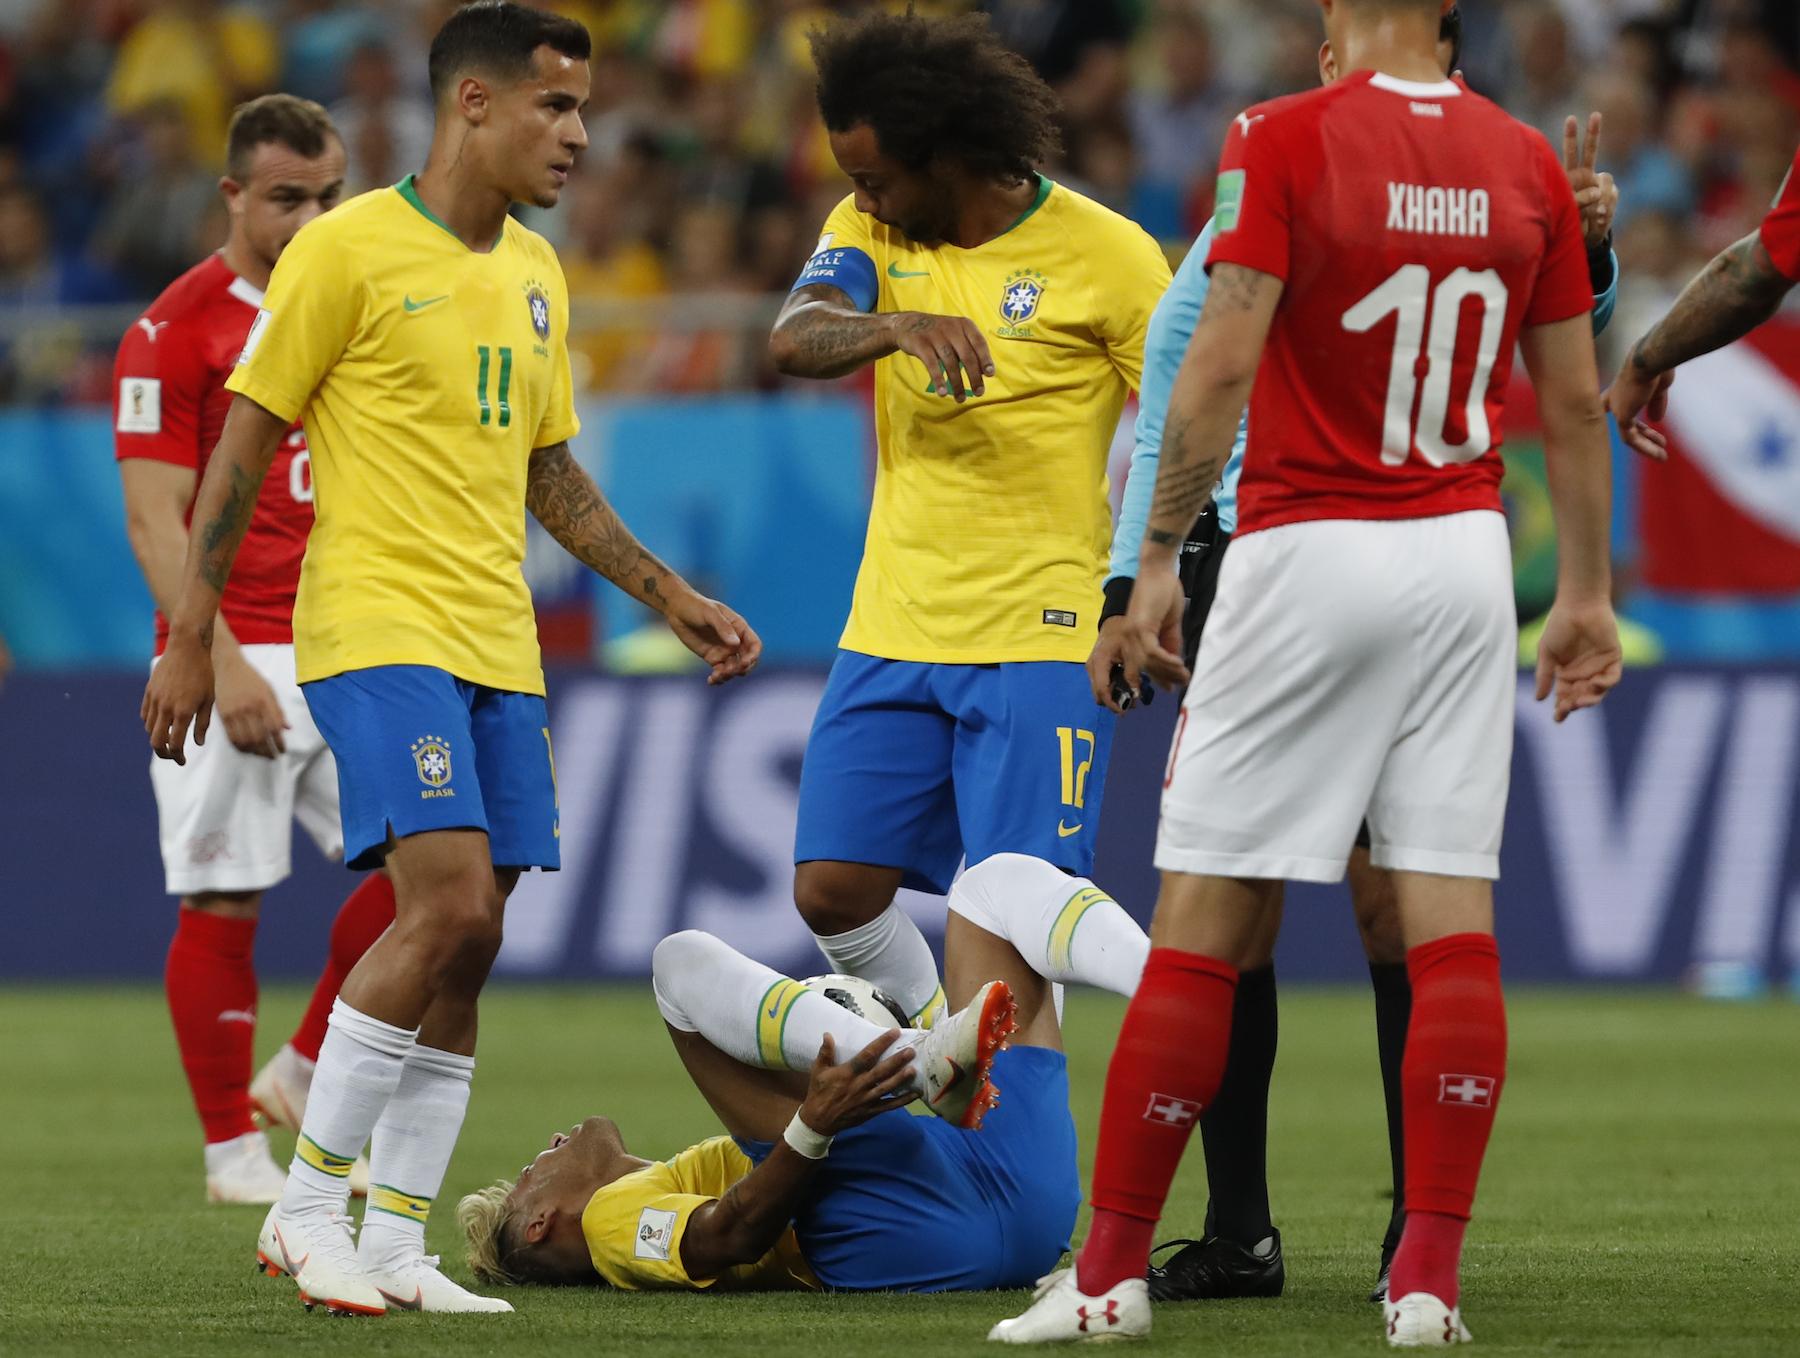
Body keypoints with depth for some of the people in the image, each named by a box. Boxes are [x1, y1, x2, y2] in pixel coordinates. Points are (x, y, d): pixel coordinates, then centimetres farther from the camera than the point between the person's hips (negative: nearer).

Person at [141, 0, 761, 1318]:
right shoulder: (348, 249, -7)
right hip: (377, 625, -7)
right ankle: (310, 1207, -9)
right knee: (452, 903, -20)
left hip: (497, 648, 7)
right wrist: (190, 638, -6)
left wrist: (670, 595, 20)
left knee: (466, 947, 3)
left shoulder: (536, 274, 15)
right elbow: (245, 444, -4)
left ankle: (396, 1244, 9)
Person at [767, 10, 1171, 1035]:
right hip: (894, 632, 5)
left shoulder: (1106, 254, -7)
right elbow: (795, 338, -13)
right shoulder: (873, 232, 5)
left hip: (1040, 639, -5)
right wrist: (901, 326, -34)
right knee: (836, 888, 2)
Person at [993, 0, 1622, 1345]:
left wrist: (1158, 556, -4)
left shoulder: (1285, 142, -9)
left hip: (1308, 556, -4)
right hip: (1465, 554, 4)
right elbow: (1575, 401, 9)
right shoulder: (1527, 164, 4)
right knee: (1451, 921, 3)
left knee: (1204, 925, 0)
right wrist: (1587, 593, 18)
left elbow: (1220, 367, -12)